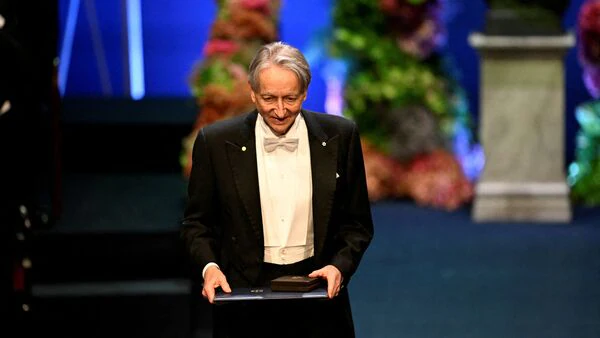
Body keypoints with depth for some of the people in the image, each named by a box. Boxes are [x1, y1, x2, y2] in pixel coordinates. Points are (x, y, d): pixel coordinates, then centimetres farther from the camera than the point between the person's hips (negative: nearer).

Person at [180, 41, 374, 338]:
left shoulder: (340, 136, -3)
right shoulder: (216, 142, -5)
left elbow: (357, 223, 4)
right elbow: (197, 222, 5)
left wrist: (340, 266, -12)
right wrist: (209, 266, -13)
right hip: (244, 299, -1)